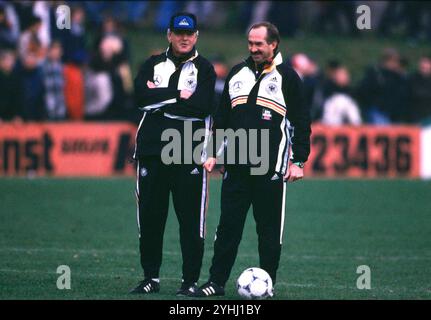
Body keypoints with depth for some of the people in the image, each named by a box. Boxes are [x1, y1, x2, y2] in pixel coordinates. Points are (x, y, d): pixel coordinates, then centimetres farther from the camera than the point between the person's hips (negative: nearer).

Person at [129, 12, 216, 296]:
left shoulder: (204, 68, 6)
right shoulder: (153, 65, 14)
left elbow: (203, 106, -11)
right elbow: (141, 96, -4)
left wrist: (159, 99, -7)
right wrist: (179, 96, -9)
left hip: (189, 155, -3)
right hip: (152, 151, 3)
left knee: (191, 219, -4)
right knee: (150, 217, 5)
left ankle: (190, 281, 1)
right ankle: (151, 278, 14)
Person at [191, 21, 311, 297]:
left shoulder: (287, 77, 0)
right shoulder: (237, 73, 14)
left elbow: (301, 122, -1)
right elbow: (222, 117, 19)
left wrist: (299, 162, -6)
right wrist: (214, 153, 14)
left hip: (271, 170, -4)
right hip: (236, 167, 4)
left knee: (269, 229, 1)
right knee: (228, 225, 2)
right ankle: (216, 282, 5)